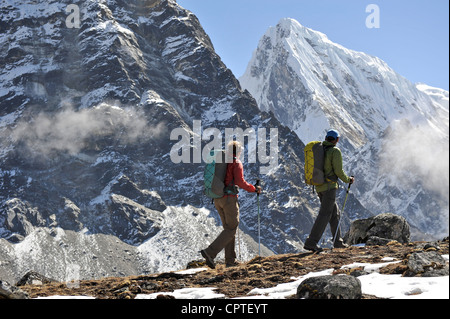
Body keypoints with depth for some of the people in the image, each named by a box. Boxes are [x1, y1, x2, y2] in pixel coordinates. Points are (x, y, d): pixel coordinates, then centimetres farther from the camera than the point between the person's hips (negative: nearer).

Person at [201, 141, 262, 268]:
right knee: (231, 229, -3)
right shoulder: (236, 163, -8)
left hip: (217, 199, 8)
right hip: (229, 198, -8)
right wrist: (254, 189, -5)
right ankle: (210, 253, -18)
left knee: (228, 228, 15)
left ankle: (230, 260, 12)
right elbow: (240, 182, -17)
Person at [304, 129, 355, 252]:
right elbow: (338, 171, -13)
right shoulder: (335, 151, -10)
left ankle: (338, 241, 20)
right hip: (330, 186, -8)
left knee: (335, 213, 17)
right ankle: (311, 242, -17)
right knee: (324, 215, -9)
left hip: (319, 187, 8)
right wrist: (348, 180, 4)